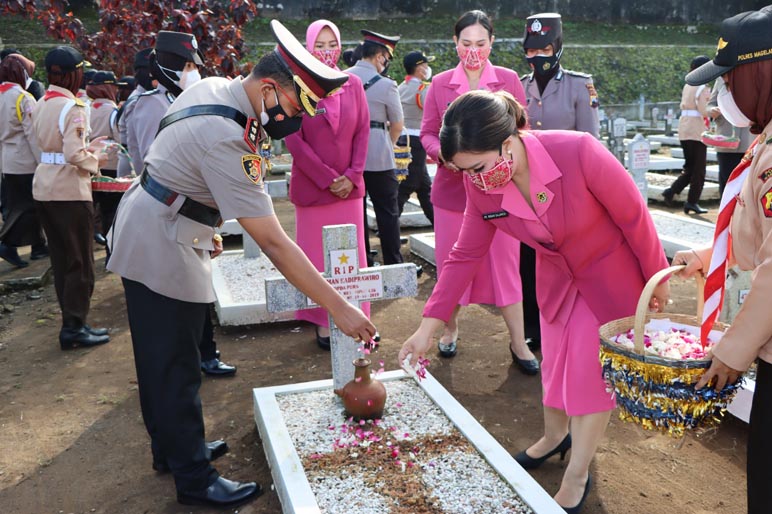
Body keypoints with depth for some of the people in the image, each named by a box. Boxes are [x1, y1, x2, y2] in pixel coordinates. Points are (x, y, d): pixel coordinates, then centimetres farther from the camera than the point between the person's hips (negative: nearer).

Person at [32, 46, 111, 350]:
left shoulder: (41, 105, 10)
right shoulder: (73, 108, -15)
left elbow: (47, 144, 14)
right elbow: (74, 155, -22)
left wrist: (88, 147, 13)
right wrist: (96, 161, -4)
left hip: (43, 187, 8)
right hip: (69, 191, -8)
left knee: (61, 260, 14)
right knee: (80, 263, 2)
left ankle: (72, 322, 22)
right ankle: (73, 328, 5)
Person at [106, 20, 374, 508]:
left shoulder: (211, 86, -1)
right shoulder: (227, 140, -30)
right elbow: (274, 243, -33)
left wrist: (204, 223, 18)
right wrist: (340, 308, -30)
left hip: (148, 233, 10)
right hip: (162, 247, -10)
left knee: (160, 356, 19)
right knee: (177, 369, 0)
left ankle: (170, 444, 35)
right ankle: (195, 479, 13)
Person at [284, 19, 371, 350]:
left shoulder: (353, 84, 5)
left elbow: (363, 131, 5)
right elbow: (293, 139, -8)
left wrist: (352, 175, -7)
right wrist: (327, 178, -11)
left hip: (349, 186, 3)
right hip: (312, 187, -3)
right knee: (317, 256, 4)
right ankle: (323, 322, 14)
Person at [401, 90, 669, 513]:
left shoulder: (579, 153, -36)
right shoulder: (480, 186, -21)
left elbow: (634, 217, -22)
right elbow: (465, 255, -10)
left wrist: (656, 279, -8)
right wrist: (428, 326, -11)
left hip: (611, 276, -4)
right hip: (556, 279, 4)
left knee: (591, 371, 4)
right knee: (554, 363, 18)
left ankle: (576, 475, 24)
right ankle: (554, 437, 47)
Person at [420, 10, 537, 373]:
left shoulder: (509, 80, 1)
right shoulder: (440, 84, 3)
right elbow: (427, 134, 5)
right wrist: (444, 153, -15)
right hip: (452, 189, 1)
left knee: (505, 265, 2)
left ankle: (518, 343, 14)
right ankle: (450, 330, 31)